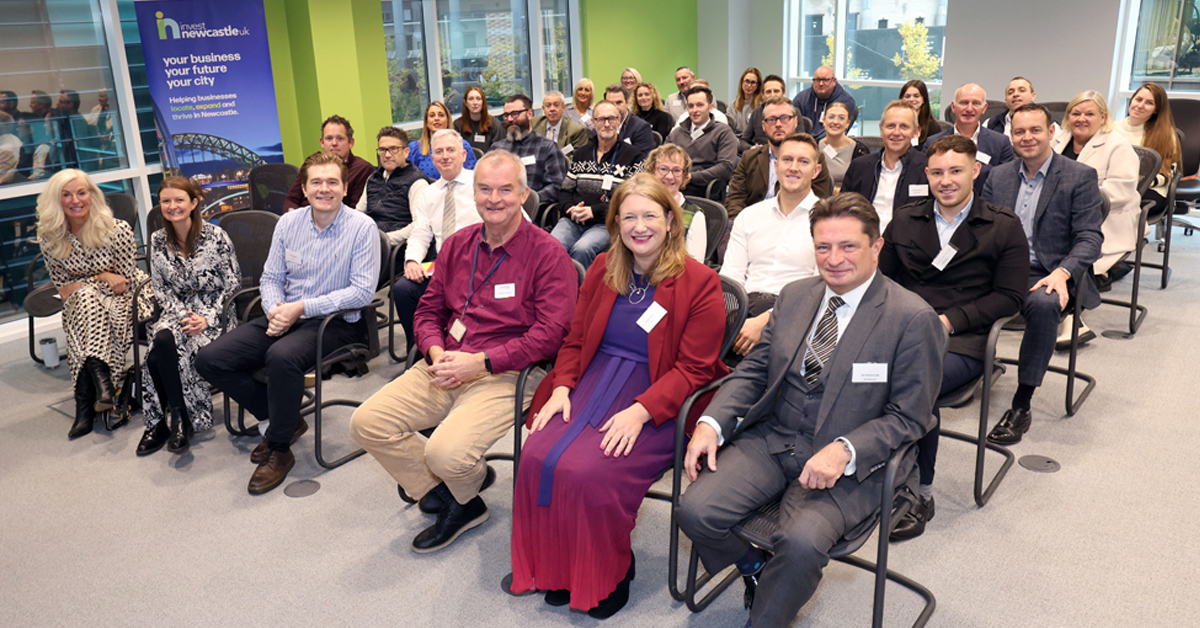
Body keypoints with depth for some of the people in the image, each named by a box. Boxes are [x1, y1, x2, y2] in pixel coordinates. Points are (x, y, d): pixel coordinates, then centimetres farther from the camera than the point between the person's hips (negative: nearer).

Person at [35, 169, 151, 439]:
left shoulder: (117, 230, -15)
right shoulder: (50, 239, -4)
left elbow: (126, 282, -12)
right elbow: (61, 286, 2)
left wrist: (78, 287, -13)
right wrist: (103, 277, -13)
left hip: (126, 300, -3)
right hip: (82, 303, 3)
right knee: (87, 298, -33)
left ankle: (86, 403, -31)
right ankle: (100, 379, -37)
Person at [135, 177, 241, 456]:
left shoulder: (216, 236, -7)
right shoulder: (158, 241, 6)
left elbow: (233, 286, -5)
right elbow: (160, 289, 9)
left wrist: (208, 319, -15)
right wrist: (183, 315, -8)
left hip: (213, 313, -4)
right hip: (177, 311, 4)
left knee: (158, 357, -28)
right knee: (163, 342, -31)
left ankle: (163, 421, -10)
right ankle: (179, 417, -17)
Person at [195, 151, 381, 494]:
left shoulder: (362, 227, -9)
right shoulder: (288, 223, 8)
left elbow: (362, 291, -16)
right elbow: (270, 277, 13)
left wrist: (301, 307, -19)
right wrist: (275, 309, -10)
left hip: (336, 322, -6)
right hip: (286, 315, 6)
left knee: (282, 357, -36)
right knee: (210, 360, -7)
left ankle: (279, 450, -13)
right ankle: (284, 419, 9)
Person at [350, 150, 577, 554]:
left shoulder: (548, 254, -8)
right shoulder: (457, 245, 12)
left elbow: (550, 334, -16)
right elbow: (428, 311, 18)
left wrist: (479, 362, -18)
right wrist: (436, 353, -5)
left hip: (505, 374, -6)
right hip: (445, 366, 7)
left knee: (446, 453, -27)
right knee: (367, 422, -7)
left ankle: (467, 489, 13)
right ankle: (448, 497, 7)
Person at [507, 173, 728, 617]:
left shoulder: (700, 283, -4)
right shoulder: (602, 271, 12)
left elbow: (692, 369, -8)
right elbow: (575, 340, 16)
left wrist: (641, 411, -20)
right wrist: (562, 387, -2)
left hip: (657, 403, -5)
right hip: (592, 382, 5)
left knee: (589, 473, -27)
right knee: (538, 457, -21)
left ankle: (608, 574, 1)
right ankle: (557, 567, 2)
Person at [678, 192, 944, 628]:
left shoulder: (913, 319, -7)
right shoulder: (795, 297, 10)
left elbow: (908, 417, -7)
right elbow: (752, 371, 11)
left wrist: (844, 451, -23)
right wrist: (711, 422, -6)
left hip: (846, 462, -4)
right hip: (771, 439, 5)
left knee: (801, 541, -31)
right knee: (696, 510, -17)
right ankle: (757, 569, 14)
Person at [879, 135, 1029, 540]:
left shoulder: (1004, 227, 10)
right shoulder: (905, 221, 20)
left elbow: (1009, 297, 3)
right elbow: (881, 277, 19)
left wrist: (950, 320, -9)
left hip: (961, 342, -3)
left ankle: (921, 495, -15)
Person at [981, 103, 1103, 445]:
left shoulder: (1080, 177, 3)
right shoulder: (998, 176, 15)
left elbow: (1090, 238, -4)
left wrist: (1062, 273, -23)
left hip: (1047, 275, -3)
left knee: (1043, 304, -38)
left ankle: (1021, 406, -28)